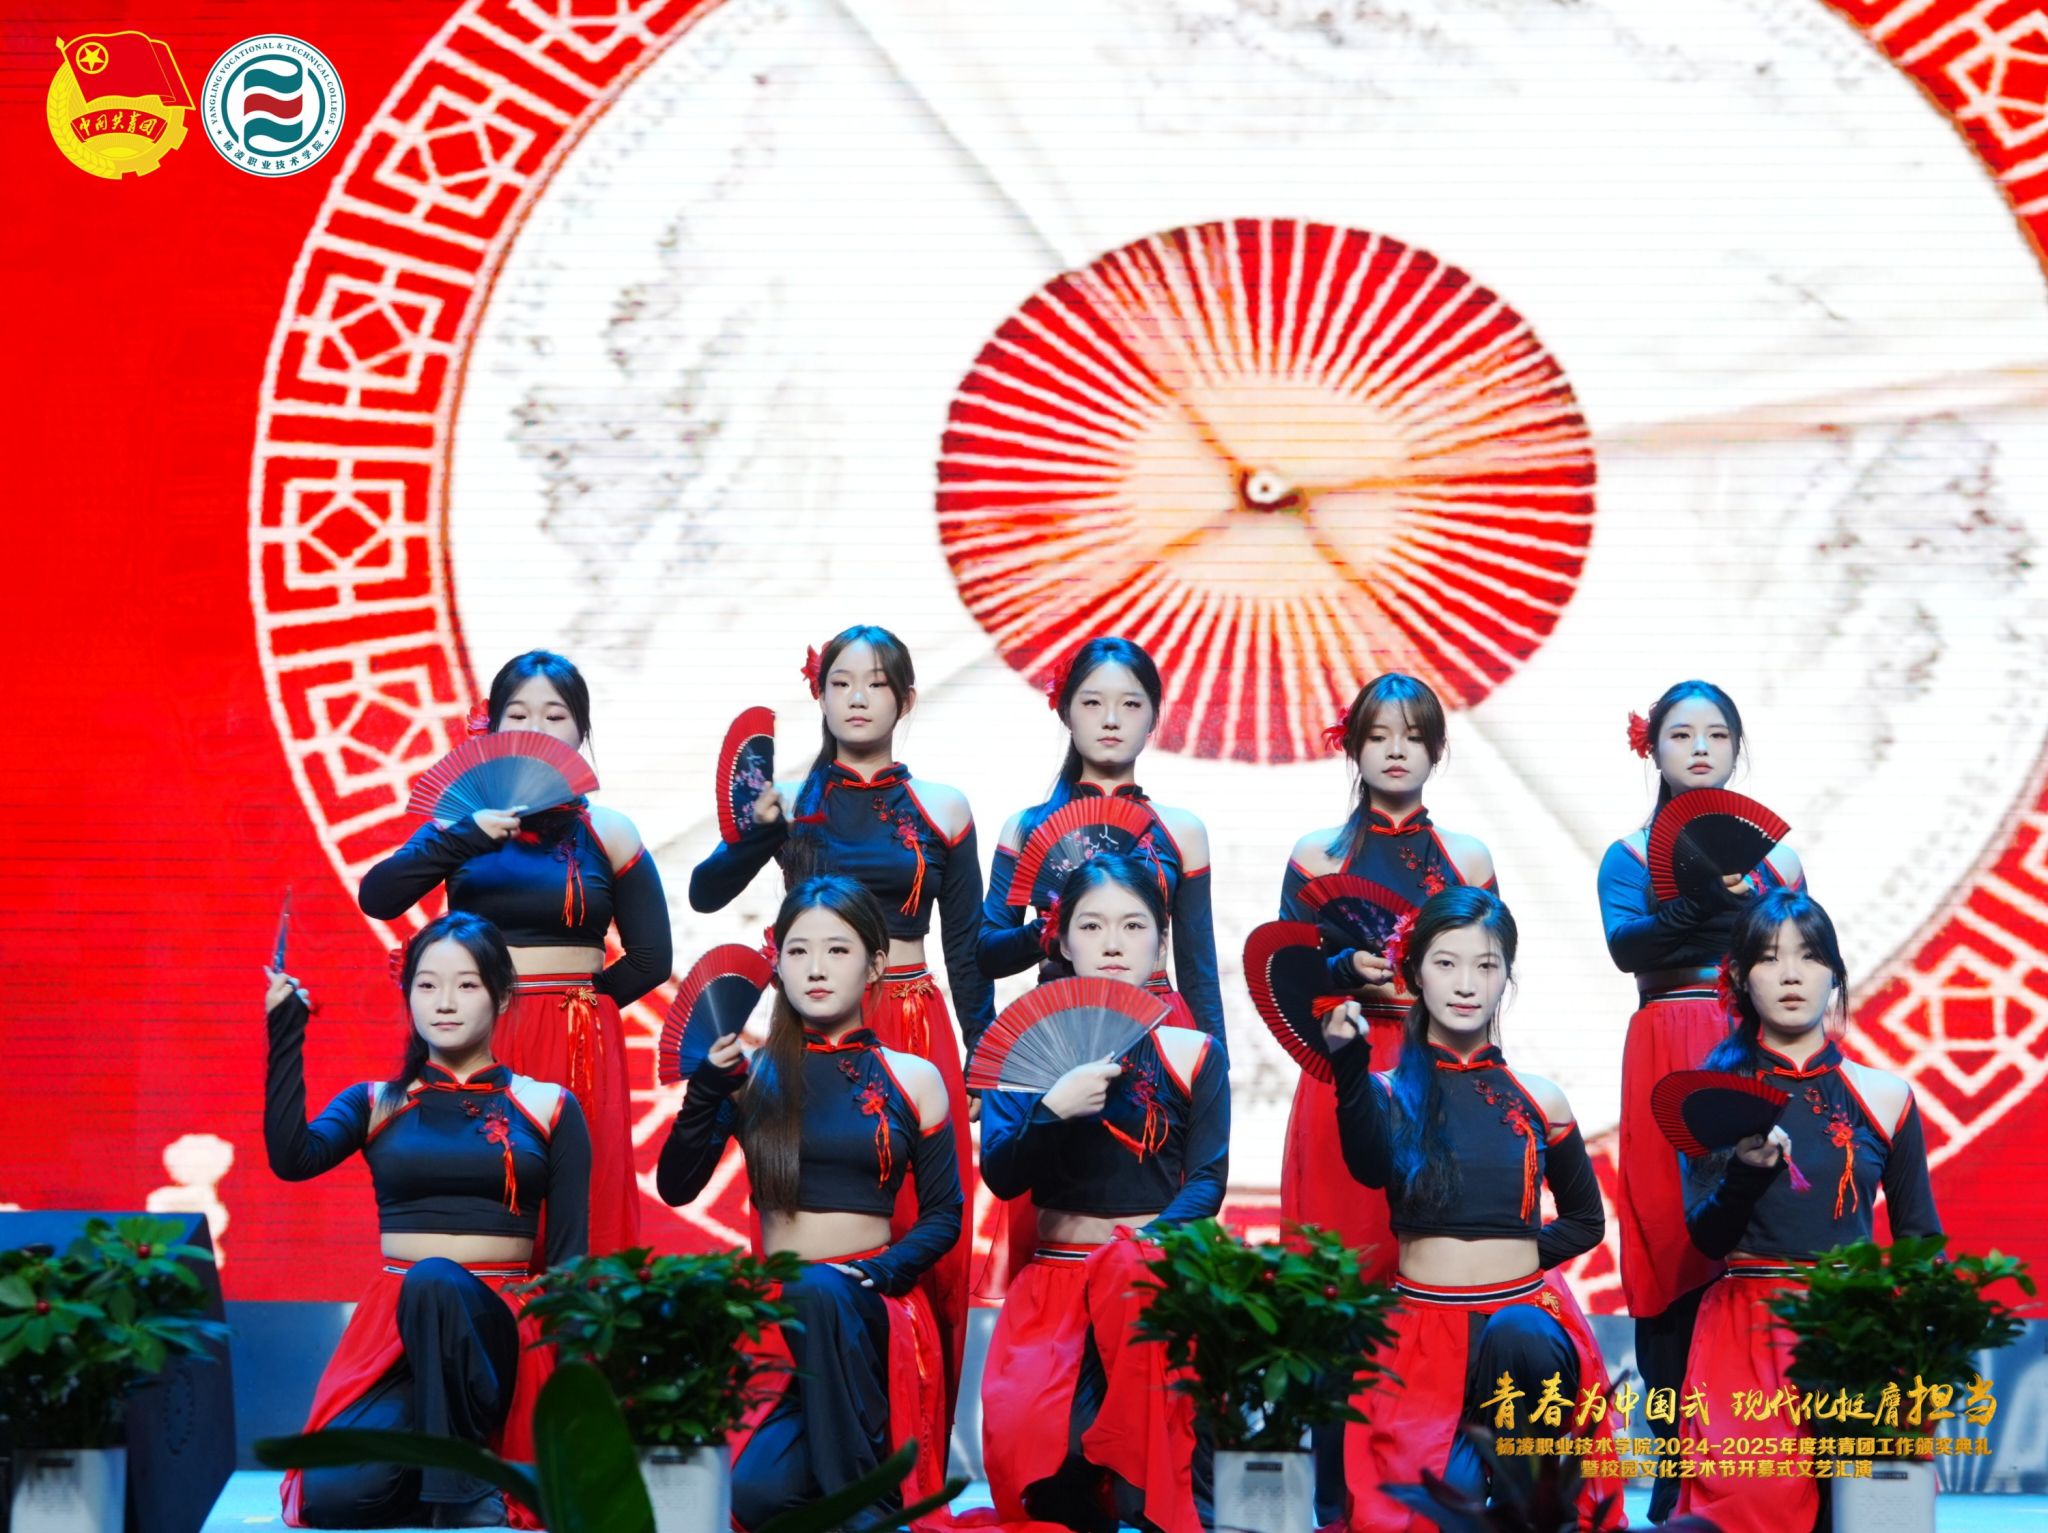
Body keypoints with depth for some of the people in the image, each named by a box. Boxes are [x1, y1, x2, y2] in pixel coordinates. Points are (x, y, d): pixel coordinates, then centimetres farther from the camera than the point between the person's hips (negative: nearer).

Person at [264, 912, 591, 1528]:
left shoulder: (549, 1108, 8)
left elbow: (568, 1254, 4)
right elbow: (292, 1158, -8)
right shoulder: (375, 1104, 12)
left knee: (433, 1281, -38)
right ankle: (439, 1465, 4)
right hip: (392, 1326, 1)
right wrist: (285, 1032, -9)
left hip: (498, 1329, -1)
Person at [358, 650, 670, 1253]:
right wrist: (465, 836, -21)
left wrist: (577, 1003, 4)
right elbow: (376, 898, -9)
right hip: (475, 1048, 0)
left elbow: (650, 958, 9)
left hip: (579, 1055, 0)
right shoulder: (463, 820, 6)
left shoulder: (607, 835, 5)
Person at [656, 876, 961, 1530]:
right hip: (771, 1312, 1)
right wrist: (709, 1083, -10)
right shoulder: (752, 1075, 10)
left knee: (818, 1291, -38)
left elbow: (943, 1216, 9)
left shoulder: (913, 1080, 8)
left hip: (871, 1310, -1)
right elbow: (675, 1186, 2)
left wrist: (880, 1271, -11)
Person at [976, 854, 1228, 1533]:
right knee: (1022, 1430, -29)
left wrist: (1148, 1243, -21)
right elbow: (1000, 1176, -3)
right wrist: (1052, 1109, -22)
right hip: (1054, 1275, 0)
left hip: (1150, 1270, 0)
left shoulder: (1193, 1053, 5)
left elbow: (1208, 1180, -2)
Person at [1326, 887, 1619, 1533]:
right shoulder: (1391, 1091, 2)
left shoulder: (1540, 1102, 7)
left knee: (1520, 1341, -36)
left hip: (1526, 1314, 2)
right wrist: (1349, 1065, -36)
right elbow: (1372, 1166, -22)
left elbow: (1586, 1221, 21)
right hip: (1422, 1326, -1)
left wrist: (1516, 1254, 6)